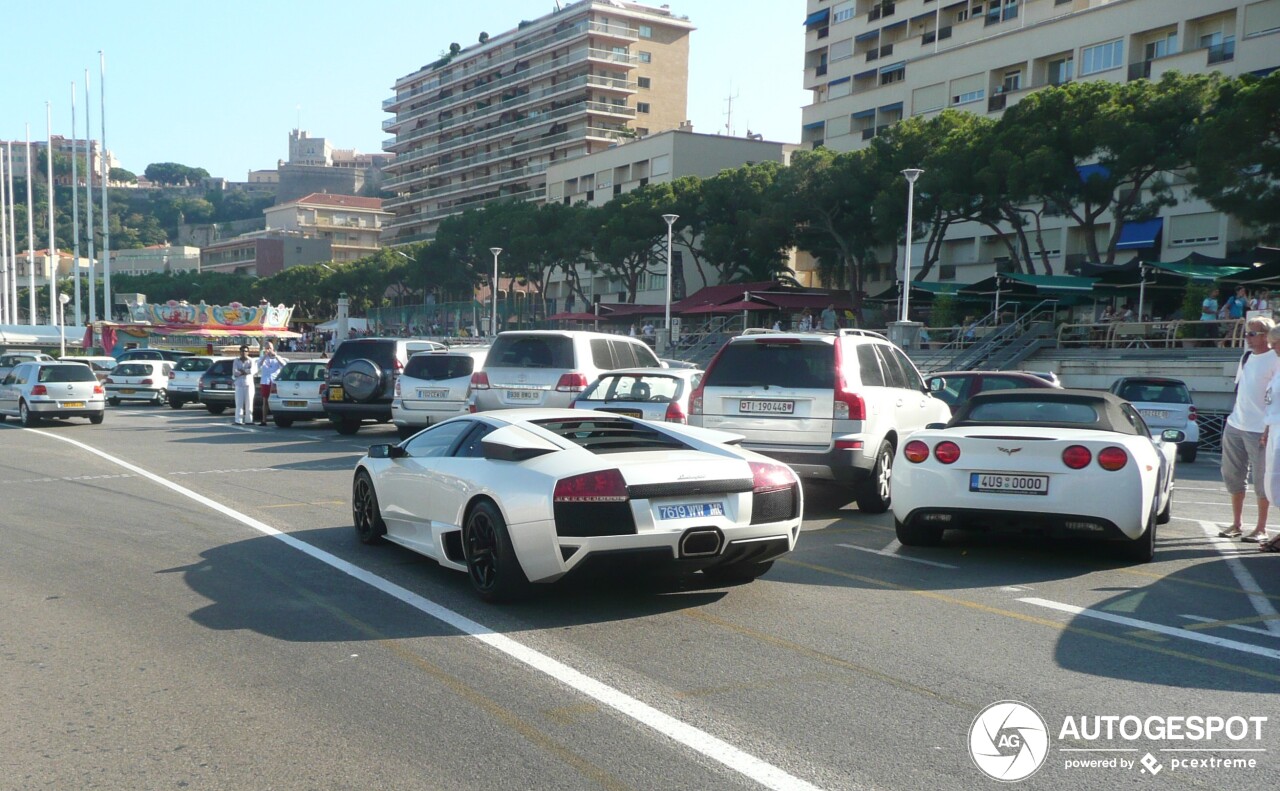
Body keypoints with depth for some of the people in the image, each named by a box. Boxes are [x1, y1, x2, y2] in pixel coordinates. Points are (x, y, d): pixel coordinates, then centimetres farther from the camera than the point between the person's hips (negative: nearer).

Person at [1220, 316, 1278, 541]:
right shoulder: (1246, 357, 13)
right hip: (1235, 427, 8)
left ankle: (1261, 528, 10)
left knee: (1261, 481, 1)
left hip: (1260, 430, -8)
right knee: (1233, 477, 11)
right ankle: (1236, 524, 22)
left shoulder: (1275, 360, -10)